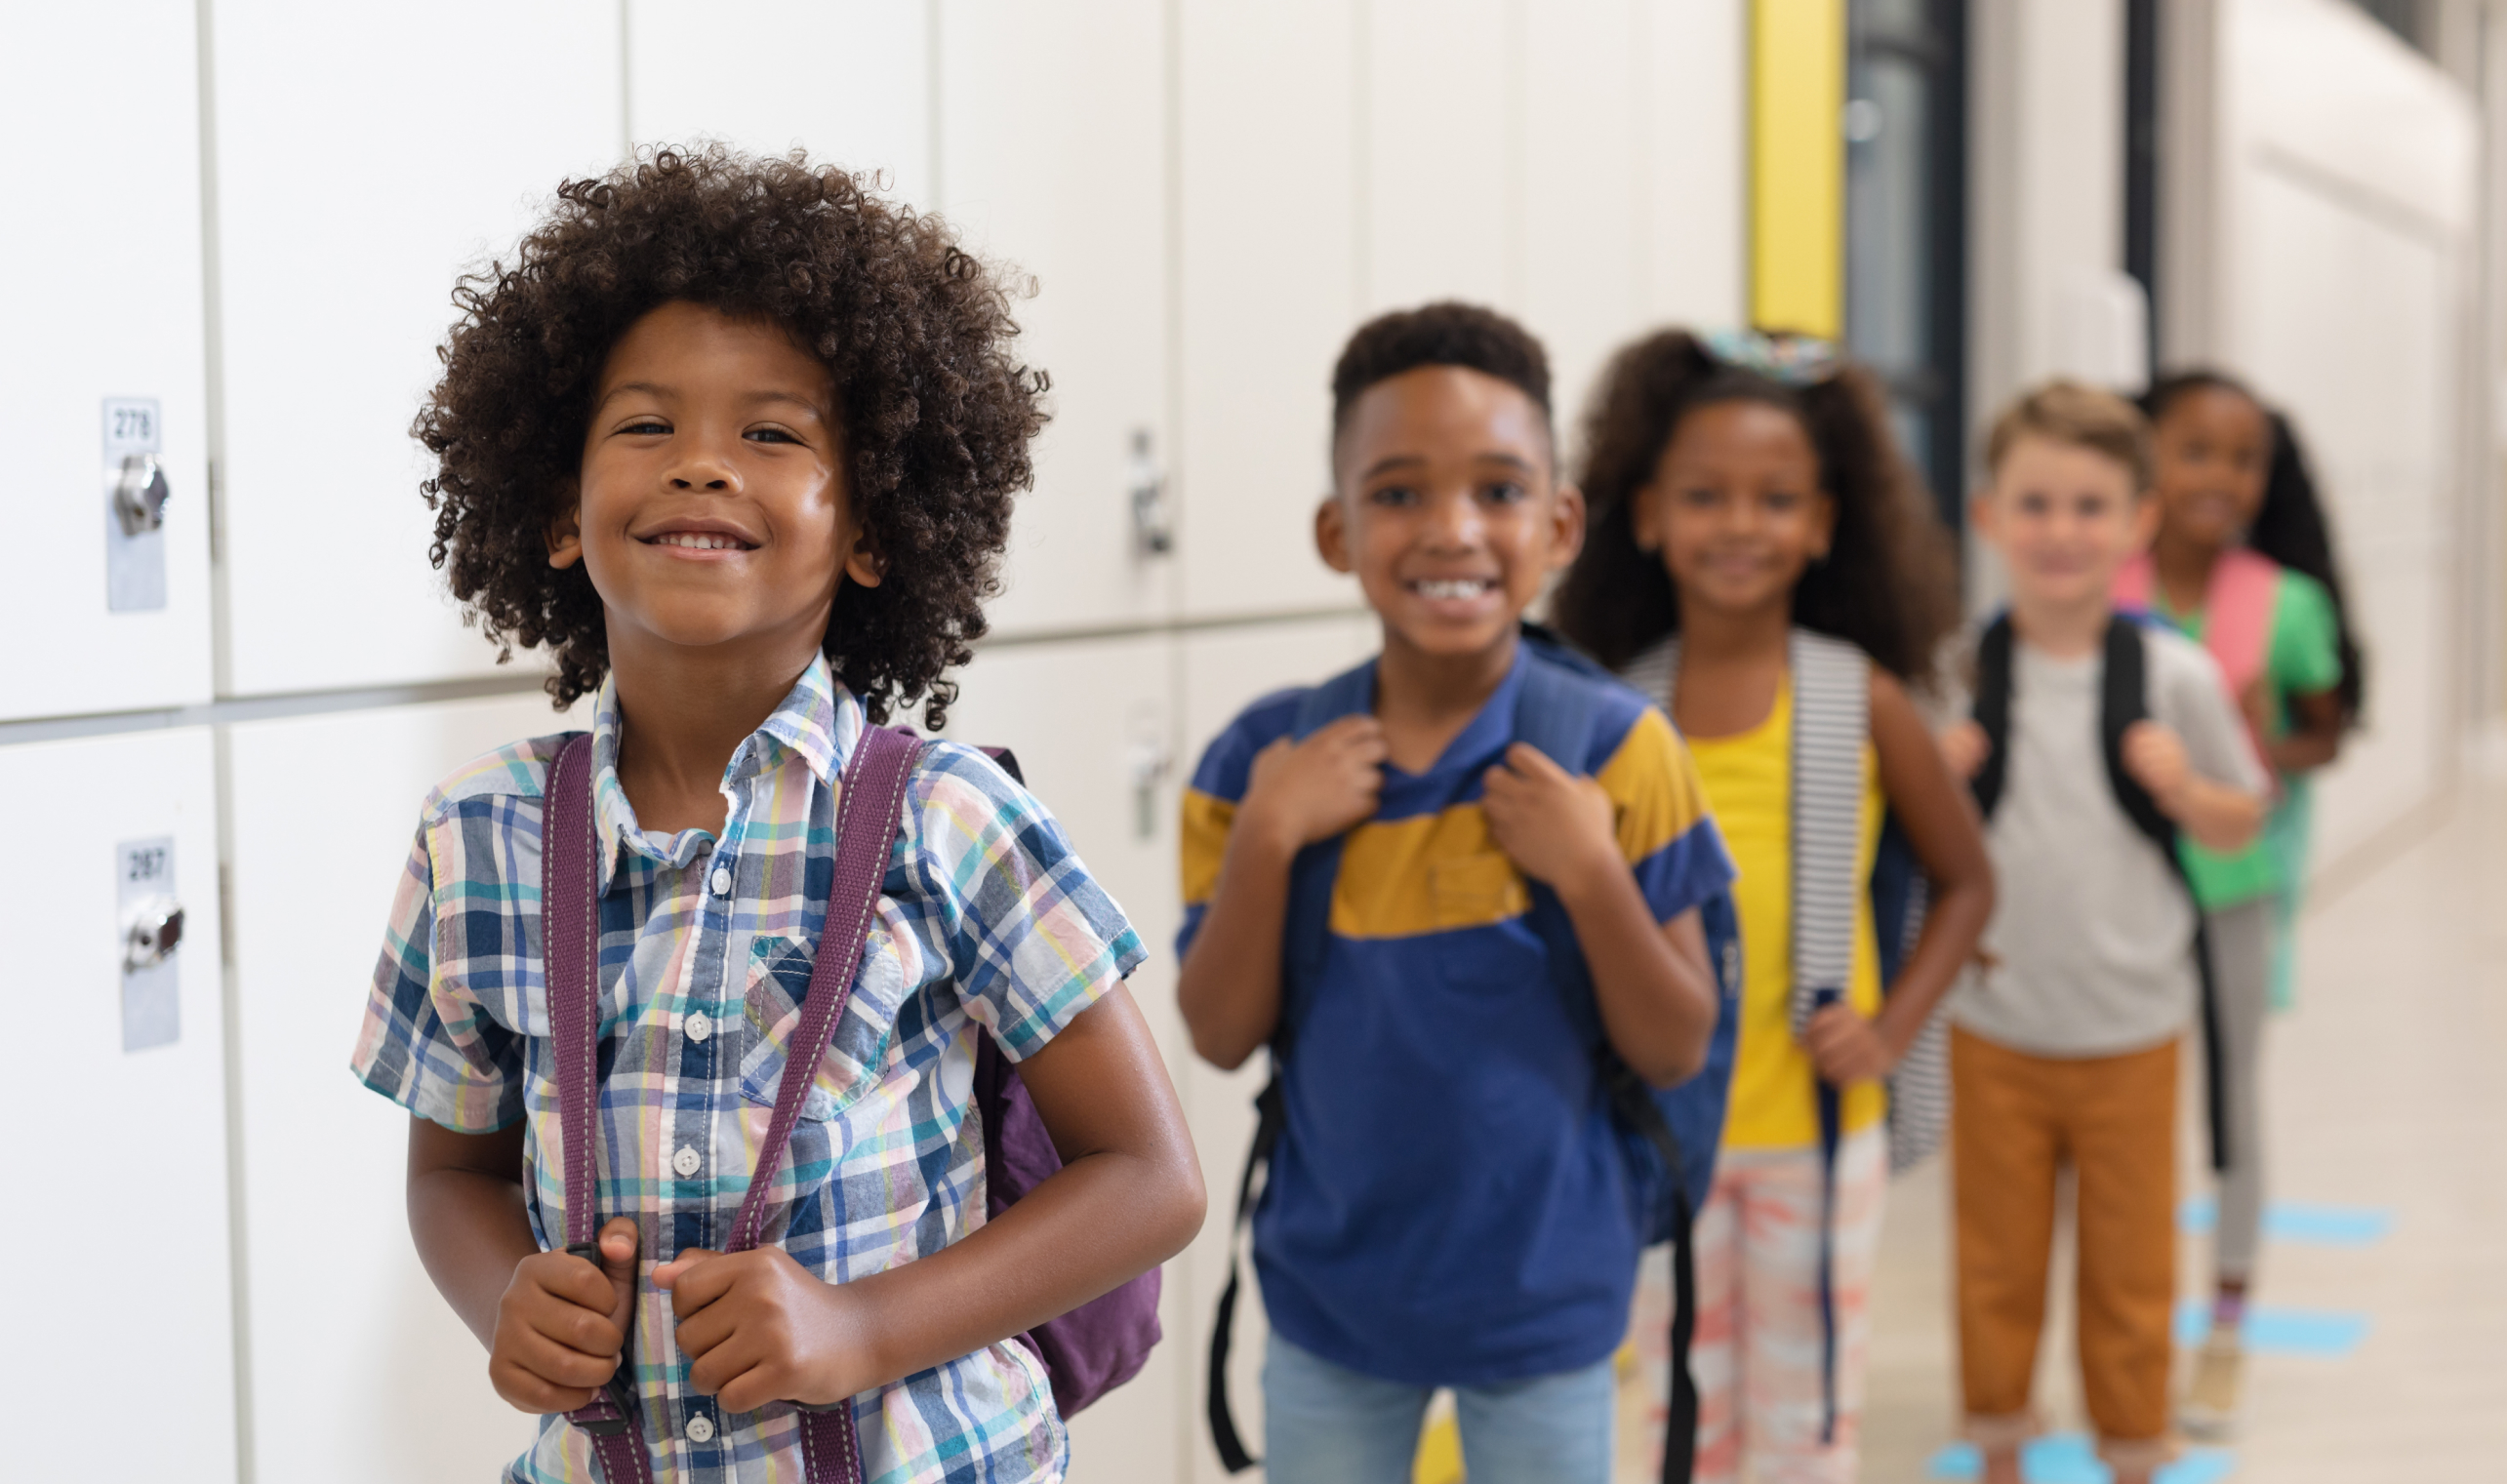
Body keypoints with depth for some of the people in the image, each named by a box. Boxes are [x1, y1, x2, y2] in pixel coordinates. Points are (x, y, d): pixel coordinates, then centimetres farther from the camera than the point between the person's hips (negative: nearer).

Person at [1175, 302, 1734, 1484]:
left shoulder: (1613, 749, -13)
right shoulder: (1268, 754, -7)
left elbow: (1674, 1052, -10)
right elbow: (1223, 1037, -7)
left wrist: (1591, 873, -25)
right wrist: (1266, 838, -20)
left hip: (1543, 1295, -1)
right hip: (1328, 1288, 2)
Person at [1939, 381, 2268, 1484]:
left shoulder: (2175, 674, -8)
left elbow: (2243, 824, 3)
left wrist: (2185, 791, -17)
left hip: (2133, 1029, 0)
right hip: (1993, 1025, 0)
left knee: (2130, 1271, 13)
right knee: (1997, 1266, 14)